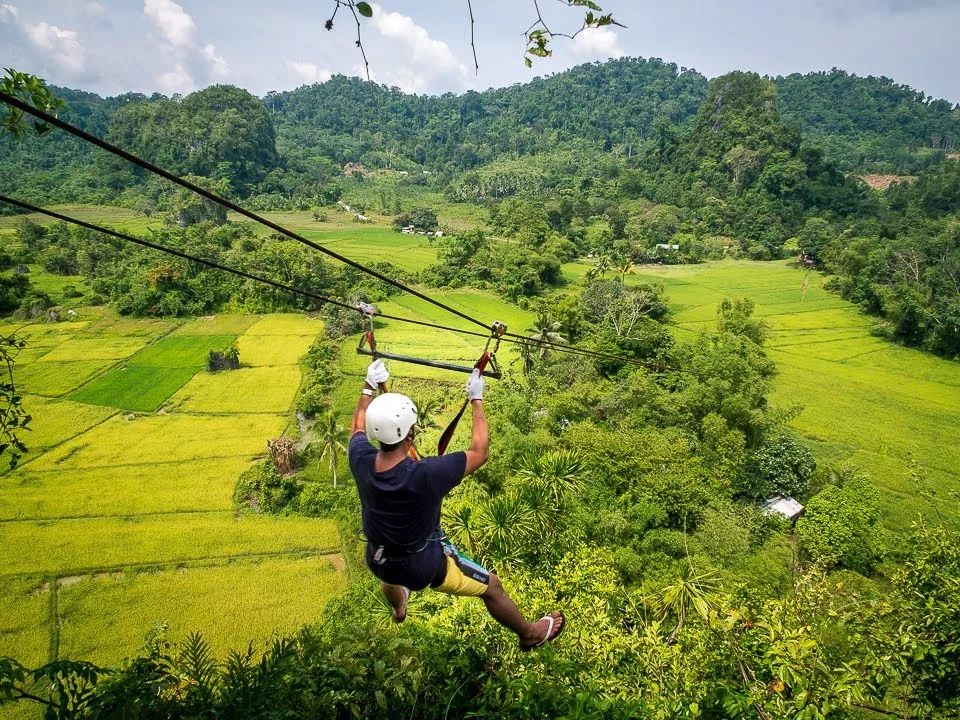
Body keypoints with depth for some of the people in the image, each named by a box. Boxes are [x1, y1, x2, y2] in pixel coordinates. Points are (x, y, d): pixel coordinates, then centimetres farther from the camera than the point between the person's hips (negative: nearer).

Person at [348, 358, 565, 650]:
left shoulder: (361, 462, -25)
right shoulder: (425, 475, -39)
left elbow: (358, 428, 0)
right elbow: (478, 452, -24)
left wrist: (369, 387, 9)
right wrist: (477, 400, -18)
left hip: (376, 563, 5)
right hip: (425, 567, -4)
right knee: (492, 585, 18)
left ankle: (398, 608, 73)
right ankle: (530, 634, 43)